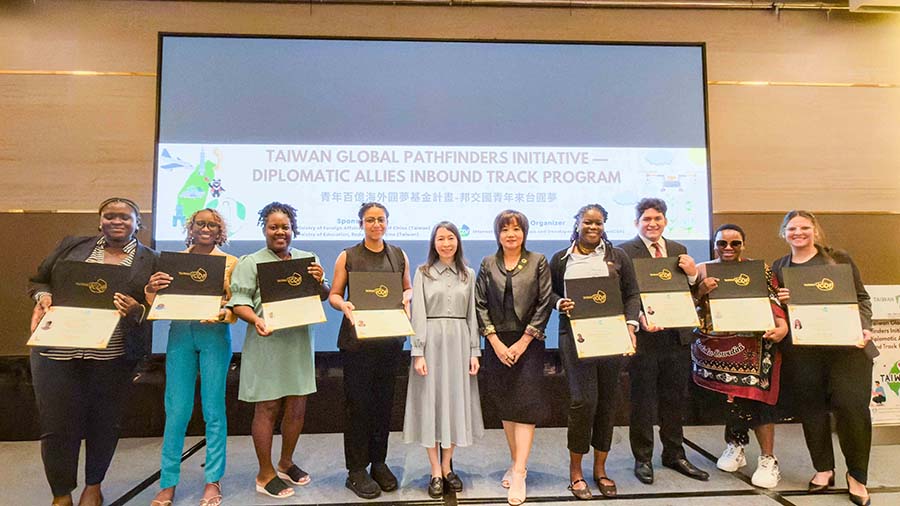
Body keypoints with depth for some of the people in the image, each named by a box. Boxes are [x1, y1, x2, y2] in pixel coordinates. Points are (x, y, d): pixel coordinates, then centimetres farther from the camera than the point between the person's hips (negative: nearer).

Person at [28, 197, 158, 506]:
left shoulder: (150, 261, 4)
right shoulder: (73, 245, 10)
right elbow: (38, 280, 17)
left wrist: (137, 309, -18)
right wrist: (43, 296, -5)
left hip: (113, 356, -1)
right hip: (57, 352, 1)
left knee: (104, 422, 10)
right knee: (57, 425, 4)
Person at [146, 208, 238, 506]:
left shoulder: (230, 262, 5)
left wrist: (224, 313, -21)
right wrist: (152, 288, -12)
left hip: (215, 335, -2)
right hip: (180, 334, 2)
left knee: (213, 409, 3)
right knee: (176, 410, 4)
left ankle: (213, 481, 15)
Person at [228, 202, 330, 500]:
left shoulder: (309, 260, 12)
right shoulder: (250, 263, 1)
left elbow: (323, 296, 12)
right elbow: (239, 301, -6)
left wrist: (319, 281, -10)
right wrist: (256, 320, -25)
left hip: (299, 342, 4)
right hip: (267, 343, -4)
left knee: (297, 407, 11)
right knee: (267, 408, 2)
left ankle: (286, 463, 32)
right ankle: (265, 474, 18)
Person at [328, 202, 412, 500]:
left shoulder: (399, 256, 9)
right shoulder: (347, 257, 2)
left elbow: (408, 288, 16)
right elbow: (334, 294, 3)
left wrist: (406, 297, -6)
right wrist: (343, 305, -18)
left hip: (390, 338, 3)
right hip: (357, 338, -3)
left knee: (384, 401, 10)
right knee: (358, 403, 2)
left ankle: (379, 463, 25)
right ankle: (356, 471, 14)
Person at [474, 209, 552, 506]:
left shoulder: (538, 262, 1)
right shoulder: (488, 264, 7)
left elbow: (544, 304, -4)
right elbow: (480, 304, 2)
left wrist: (523, 342, -10)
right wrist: (495, 342, -7)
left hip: (528, 343, -2)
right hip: (497, 344, 3)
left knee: (525, 404, -5)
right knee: (504, 404, 9)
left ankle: (519, 474, -2)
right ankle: (516, 462, 24)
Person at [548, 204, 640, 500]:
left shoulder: (617, 256, 9)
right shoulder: (561, 259, 8)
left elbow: (632, 294, 7)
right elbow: (549, 292, 13)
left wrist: (631, 325, -7)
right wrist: (560, 304, -9)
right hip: (576, 336, -2)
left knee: (608, 401, 7)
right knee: (583, 399, -10)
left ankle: (600, 469, 24)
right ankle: (575, 470, 9)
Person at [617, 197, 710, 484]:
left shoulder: (678, 250, 12)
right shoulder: (625, 252, -6)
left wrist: (692, 274, -7)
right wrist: (639, 317, -27)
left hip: (677, 336, 5)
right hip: (645, 335, -5)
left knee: (676, 399, 16)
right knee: (643, 400, 7)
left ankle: (674, 454, 33)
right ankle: (642, 458, 22)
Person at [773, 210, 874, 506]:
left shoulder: (839, 259, 5)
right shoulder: (778, 267, 10)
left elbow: (861, 298, 6)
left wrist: (864, 328, -8)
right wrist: (779, 301, -8)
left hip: (846, 345, -1)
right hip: (801, 349, 2)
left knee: (852, 407, -3)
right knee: (811, 408, 7)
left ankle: (857, 476, 17)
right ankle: (823, 469, 24)